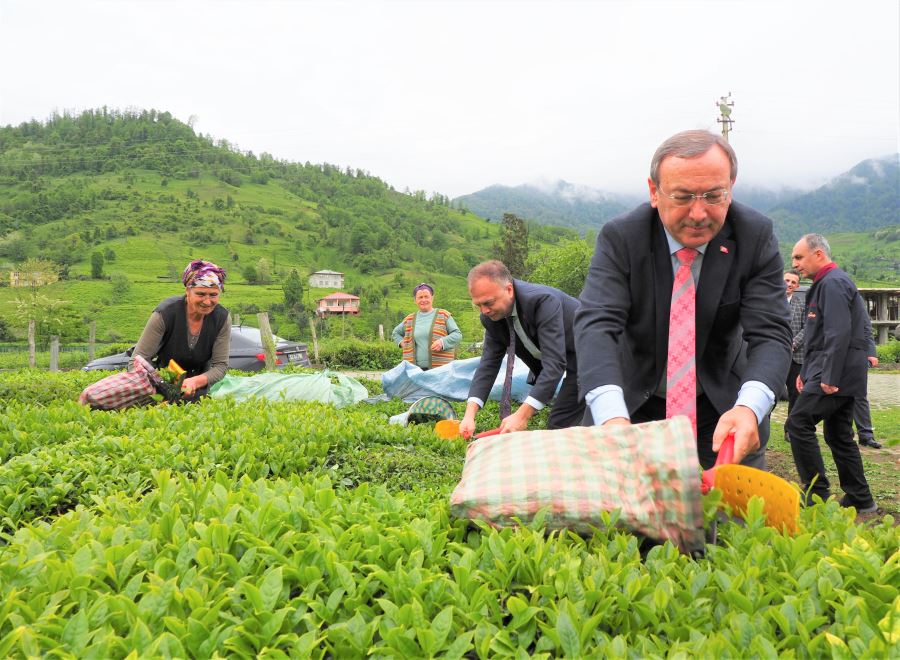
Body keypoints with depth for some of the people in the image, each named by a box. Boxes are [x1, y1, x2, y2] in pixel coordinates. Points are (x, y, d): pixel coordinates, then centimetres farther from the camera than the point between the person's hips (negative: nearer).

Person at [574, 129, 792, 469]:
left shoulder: (756, 236, -13)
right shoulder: (620, 237, -18)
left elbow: (770, 334, -19)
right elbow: (596, 324, -30)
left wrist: (749, 407, -41)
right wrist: (612, 417, -48)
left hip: (723, 411, 1)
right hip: (633, 406, -1)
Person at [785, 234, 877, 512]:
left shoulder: (832, 283, -13)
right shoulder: (828, 283, 20)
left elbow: (839, 334, -23)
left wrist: (829, 377, -24)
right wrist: (806, 371, 22)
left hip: (836, 373, -11)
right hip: (840, 374, 11)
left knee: (798, 423, -11)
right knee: (838, 434, 14)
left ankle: (817, 494, -6)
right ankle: (859, 498, 21)